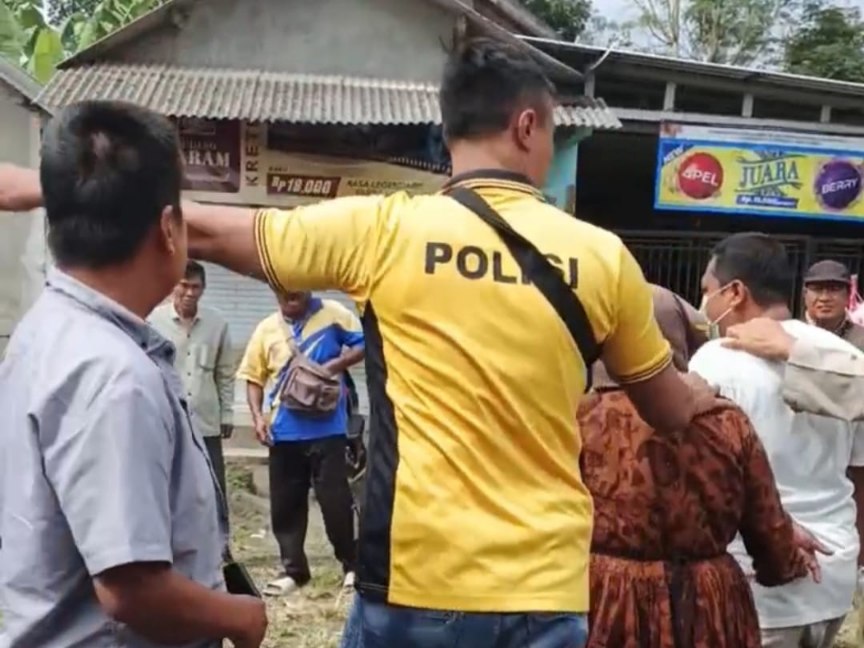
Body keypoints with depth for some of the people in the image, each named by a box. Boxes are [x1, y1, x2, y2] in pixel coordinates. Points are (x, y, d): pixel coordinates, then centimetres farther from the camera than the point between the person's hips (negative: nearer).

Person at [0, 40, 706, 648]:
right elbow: (672, 413, 10)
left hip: (417, 580, -1)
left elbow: (206, 231, 0)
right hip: (547, 589, 2)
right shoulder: (602, 256, -3)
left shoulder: (384, 230, -9)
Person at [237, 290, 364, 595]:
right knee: (285, 502, 9)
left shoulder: (333, 313, 0)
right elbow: (254, 376, 9)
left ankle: (352, 565, 18)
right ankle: (294, 570, 22)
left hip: (327, 427, -3)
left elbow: (365, 344, -2)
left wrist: (336, 365, -16)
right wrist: (258, 415, -3)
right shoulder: (266, 329, 7)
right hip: (284, 430, 3)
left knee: (334, 498, 0)